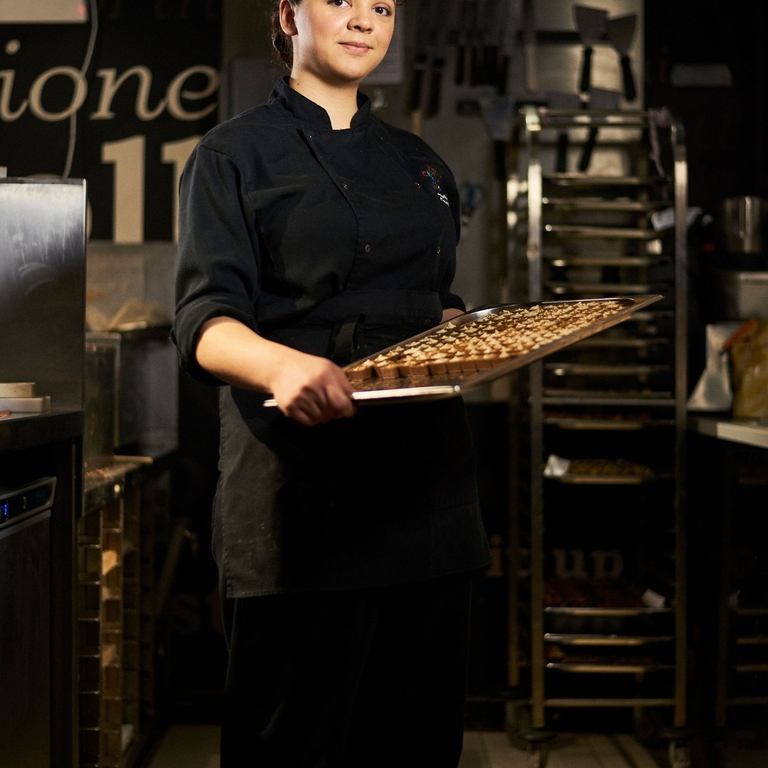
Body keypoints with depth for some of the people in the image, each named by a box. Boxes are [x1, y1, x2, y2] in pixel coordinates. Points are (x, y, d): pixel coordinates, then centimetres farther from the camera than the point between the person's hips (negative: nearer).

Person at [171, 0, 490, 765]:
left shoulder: (418, 163, 19)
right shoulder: (235, 155, 1)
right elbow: (205, 318, -10)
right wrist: (282, 363, -32)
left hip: (423, 473, 5)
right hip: (299, 476, -5)